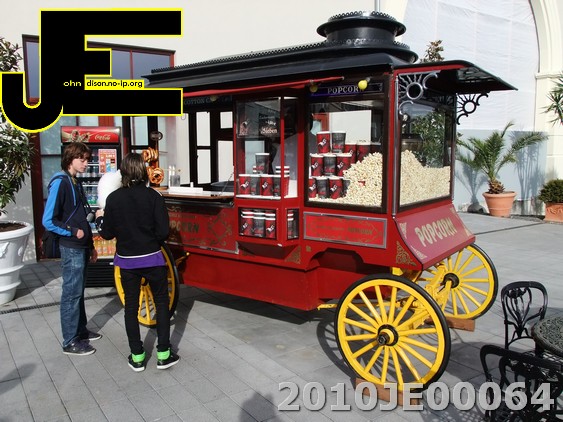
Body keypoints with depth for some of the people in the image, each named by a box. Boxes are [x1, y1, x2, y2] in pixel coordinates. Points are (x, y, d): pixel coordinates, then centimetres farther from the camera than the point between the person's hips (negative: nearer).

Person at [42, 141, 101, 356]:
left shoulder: (76, 183, 13)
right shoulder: (60, 182, -14)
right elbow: (48, 221, -18)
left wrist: (90, 246, 17)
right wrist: (73, 232, -15)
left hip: (81, 247, 8)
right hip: (71, 248, -8)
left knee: (78, 292, 17)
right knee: (71, 293, -1)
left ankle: (81, 330, 29)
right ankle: (70, 342, 9)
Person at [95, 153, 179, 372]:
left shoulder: (113, 198, -6)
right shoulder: (153, 196, -10)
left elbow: (107, 233, -1)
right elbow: (163, 232, -13)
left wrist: (100, 218, 19)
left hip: (127, 261, 2)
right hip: (152, 259, -2)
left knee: (131, 307, 13)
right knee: (162, 302, 12)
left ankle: (137, 357, 20)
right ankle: (163, 354, 14)